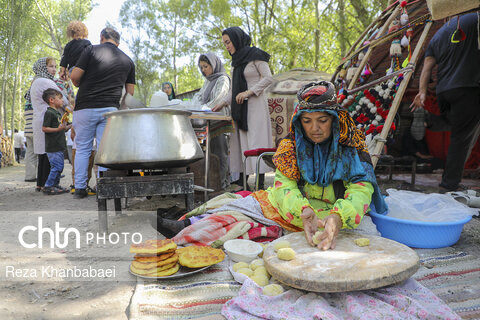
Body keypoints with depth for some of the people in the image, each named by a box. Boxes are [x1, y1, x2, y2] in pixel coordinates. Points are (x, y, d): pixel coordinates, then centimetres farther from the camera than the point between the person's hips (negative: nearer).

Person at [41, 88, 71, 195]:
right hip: (53, 147, -10)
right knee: (56, 167, -10)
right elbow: (44, 128, -17)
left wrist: (69, 126, 16)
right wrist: (58, 129, -25)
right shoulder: (49, 113, -11)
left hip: (59, 146, 10)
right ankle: (48, 187, -2)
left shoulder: (58, 113, 19)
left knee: (59, 166, 14)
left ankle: (55, 185, 23)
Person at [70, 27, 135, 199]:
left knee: (82, 149, 8)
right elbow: (130, 92, 11)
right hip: (110, 109, 2)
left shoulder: (91, 50, 2)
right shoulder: (127, 60, 12)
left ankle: (80, 188, 11)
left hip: (86, 107, -2)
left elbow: (75, 76, -4)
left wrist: (81, 86, 16)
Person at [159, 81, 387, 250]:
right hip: (298, 208, 4)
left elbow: (361, 187, -18)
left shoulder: (353, 144, -9)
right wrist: (303, 212, -35)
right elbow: (284, 185, -13)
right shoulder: (291, 144, -4)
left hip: (337, 212, -4)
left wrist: (338, 218, -38)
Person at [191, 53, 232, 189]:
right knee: (211, 150, 5)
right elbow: (199, 95, 14)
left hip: (219, 120, -8)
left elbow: (218, 99, -16)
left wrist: (204, 108, -25)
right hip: (209, 121, 8)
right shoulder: (207, 81, 23)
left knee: (219, 151, -8)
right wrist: (194, 107, -6)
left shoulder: (223, 79, -3)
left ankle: (222, 181, -5)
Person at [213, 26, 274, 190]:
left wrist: (248, 92, -16)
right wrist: (223, 103, 11)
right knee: (241, 141, 2)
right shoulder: (236, 60, 19)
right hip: (240, 107, 7)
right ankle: (242, 180, 5)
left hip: (255, 105, -7)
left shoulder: (255, 55, -2)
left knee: (255, 140, -11)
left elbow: (268, 78, -9)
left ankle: (260, 183, -9)